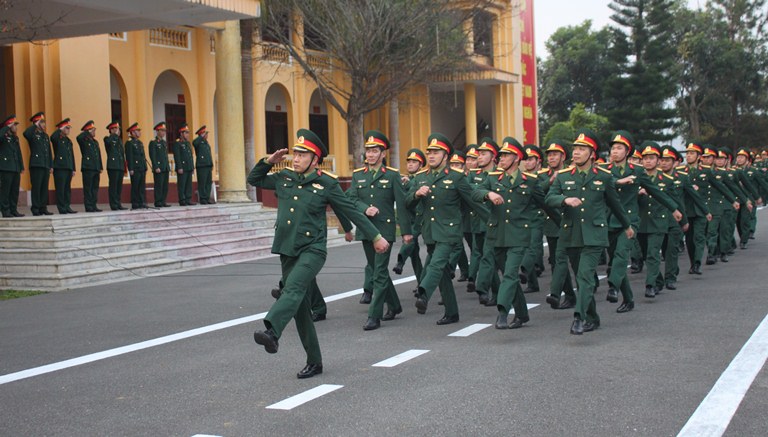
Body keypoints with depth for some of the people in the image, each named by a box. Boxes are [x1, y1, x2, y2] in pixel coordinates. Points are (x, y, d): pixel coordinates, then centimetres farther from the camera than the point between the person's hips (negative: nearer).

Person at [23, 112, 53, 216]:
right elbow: (25, 133, -27)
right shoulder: (33, 134, -1)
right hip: (36, 165, -7)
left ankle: (43, 208, 12)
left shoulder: (46, 136, 19)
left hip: (46, 166, 7)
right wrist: (35, 125, -15)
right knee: (36, 188, -5)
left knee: (44, 188, 7)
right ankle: (35, 209, -3)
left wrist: (51, 166, 15)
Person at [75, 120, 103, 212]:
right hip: (87, 168, -7)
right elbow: (78, 137, -25)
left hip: (96, 168, 7)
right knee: (88, 188, -6)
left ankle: (94, 206, 12)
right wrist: (88, 132, -13)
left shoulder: (95, 142, 21)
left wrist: (100, 167, 15)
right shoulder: (84, 140, 0)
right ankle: (89, 207, -6)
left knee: (95, 188, 8)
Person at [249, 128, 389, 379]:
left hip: (312, 249, -5)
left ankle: (271, 332, -51)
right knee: (300, 307, 8)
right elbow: (254, 180, 23)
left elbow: (352, 211, 3)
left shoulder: (327, 184, -3)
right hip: (287, 251, 5)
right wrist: (268, 162, 5)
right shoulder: (284, 178, 10)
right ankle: (314, 361, 18)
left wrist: (375, 237, 6)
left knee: (294, 289, -31)